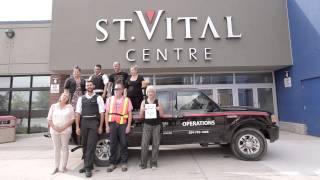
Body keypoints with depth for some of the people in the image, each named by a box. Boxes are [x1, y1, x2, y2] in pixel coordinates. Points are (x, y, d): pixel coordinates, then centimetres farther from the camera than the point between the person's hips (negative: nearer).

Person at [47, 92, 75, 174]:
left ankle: (64, 166, 13)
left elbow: (72, 119, -2)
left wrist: (64, 127, -12)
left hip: (65, 131, -1)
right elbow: (49, 119, 6)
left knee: (64, 148, 3)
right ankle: (56, 167, 14)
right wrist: (54, 127, -9)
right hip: (54, 131, 2)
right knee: (56, 148, 6)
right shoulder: (53, 106, 9)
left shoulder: (69, 107, 4)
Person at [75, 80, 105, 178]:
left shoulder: (98, 98, -1)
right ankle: (87, 165, 29)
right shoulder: (81, 98, 9)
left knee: (91, 145, -5)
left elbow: (102, 113, -3)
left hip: (94, 123, -4)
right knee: (85, 146, 14)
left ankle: (88, 168, 3)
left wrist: (100, 127, -7)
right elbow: (78, 113, 7)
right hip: (84, 123, 4)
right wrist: (77, 127, 2)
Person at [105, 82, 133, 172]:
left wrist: (128, 126, -4)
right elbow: (107, 113, 7)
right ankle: (112, 163, 19)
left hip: (123, 124, -1)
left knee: (123, 144, 5)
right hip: (112, 123, 1)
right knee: (113, 144, 6)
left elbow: (129, 114, 2)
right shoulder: (110, 99, 8)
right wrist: (107, 126, 2)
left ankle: (124, 163, 19)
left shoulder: (127, 100, 3)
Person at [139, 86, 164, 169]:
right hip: (147, 125, 0)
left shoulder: (158, 102, 3)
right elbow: (141, 116, 6)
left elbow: (161, 115, 3)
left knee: (155, 144, 5)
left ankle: (153, 163, 16)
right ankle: (143, 163, 9)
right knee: (144, 144, -3)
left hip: (156, 125, 0)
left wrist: (159, 109, -16)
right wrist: (142, 110, -14)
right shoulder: (144, 102, 4)